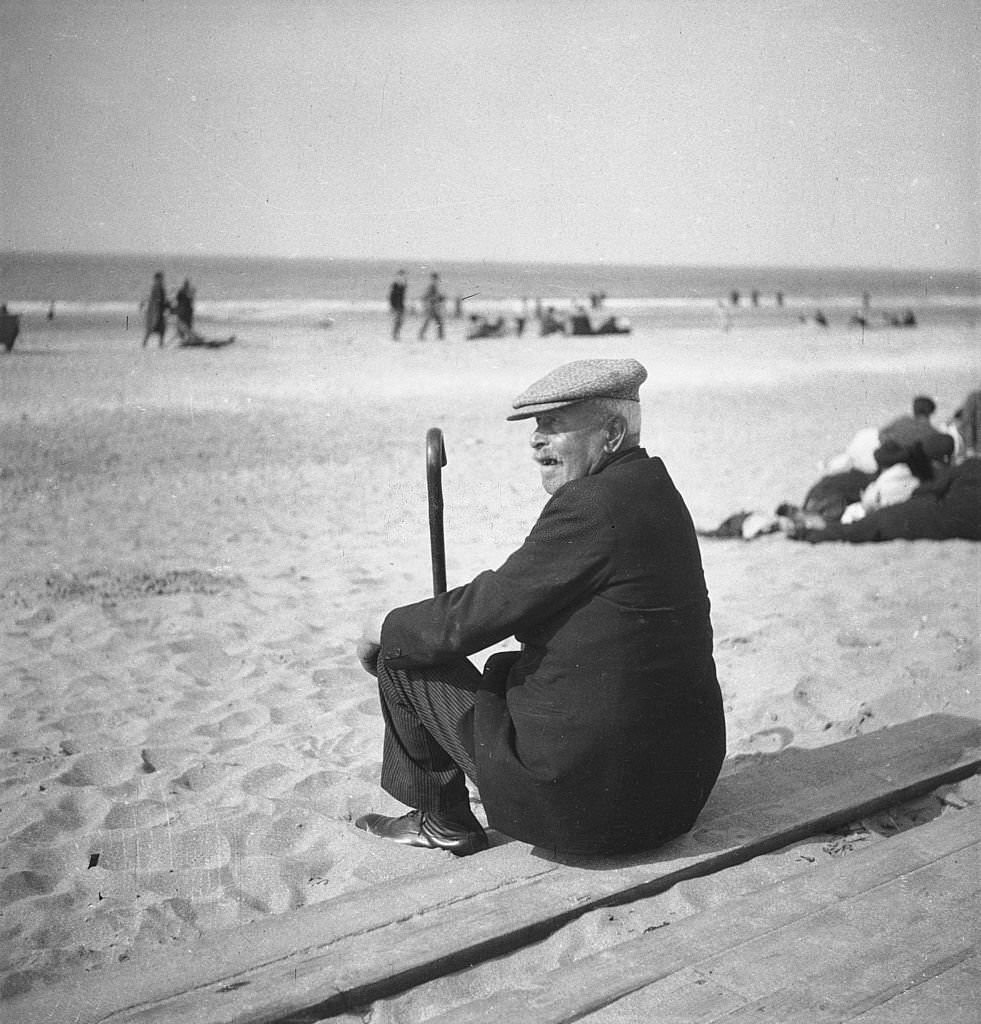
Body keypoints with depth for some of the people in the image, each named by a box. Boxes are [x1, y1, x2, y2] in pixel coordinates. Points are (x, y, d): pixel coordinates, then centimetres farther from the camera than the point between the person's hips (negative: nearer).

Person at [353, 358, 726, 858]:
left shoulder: (591, 506, -20)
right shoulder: (655, 490, 9)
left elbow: (485, 612, -15)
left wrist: (386, 630, 1)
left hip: (589, 793, -9)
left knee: (401, 655, 3)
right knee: (504, 664, 31)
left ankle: (443, 820, 20)